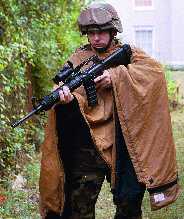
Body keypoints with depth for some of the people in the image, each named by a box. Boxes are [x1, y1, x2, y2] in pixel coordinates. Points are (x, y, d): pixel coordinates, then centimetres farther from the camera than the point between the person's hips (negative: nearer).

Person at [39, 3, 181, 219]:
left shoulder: (128, 54, 8)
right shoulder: (78, 59, 5)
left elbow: (155, 69, -10)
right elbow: (66, 85, -10)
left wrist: (115, 76, -22)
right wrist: (66, 97, -35)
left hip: (123, 142, 1)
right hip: (88, 144, 0)